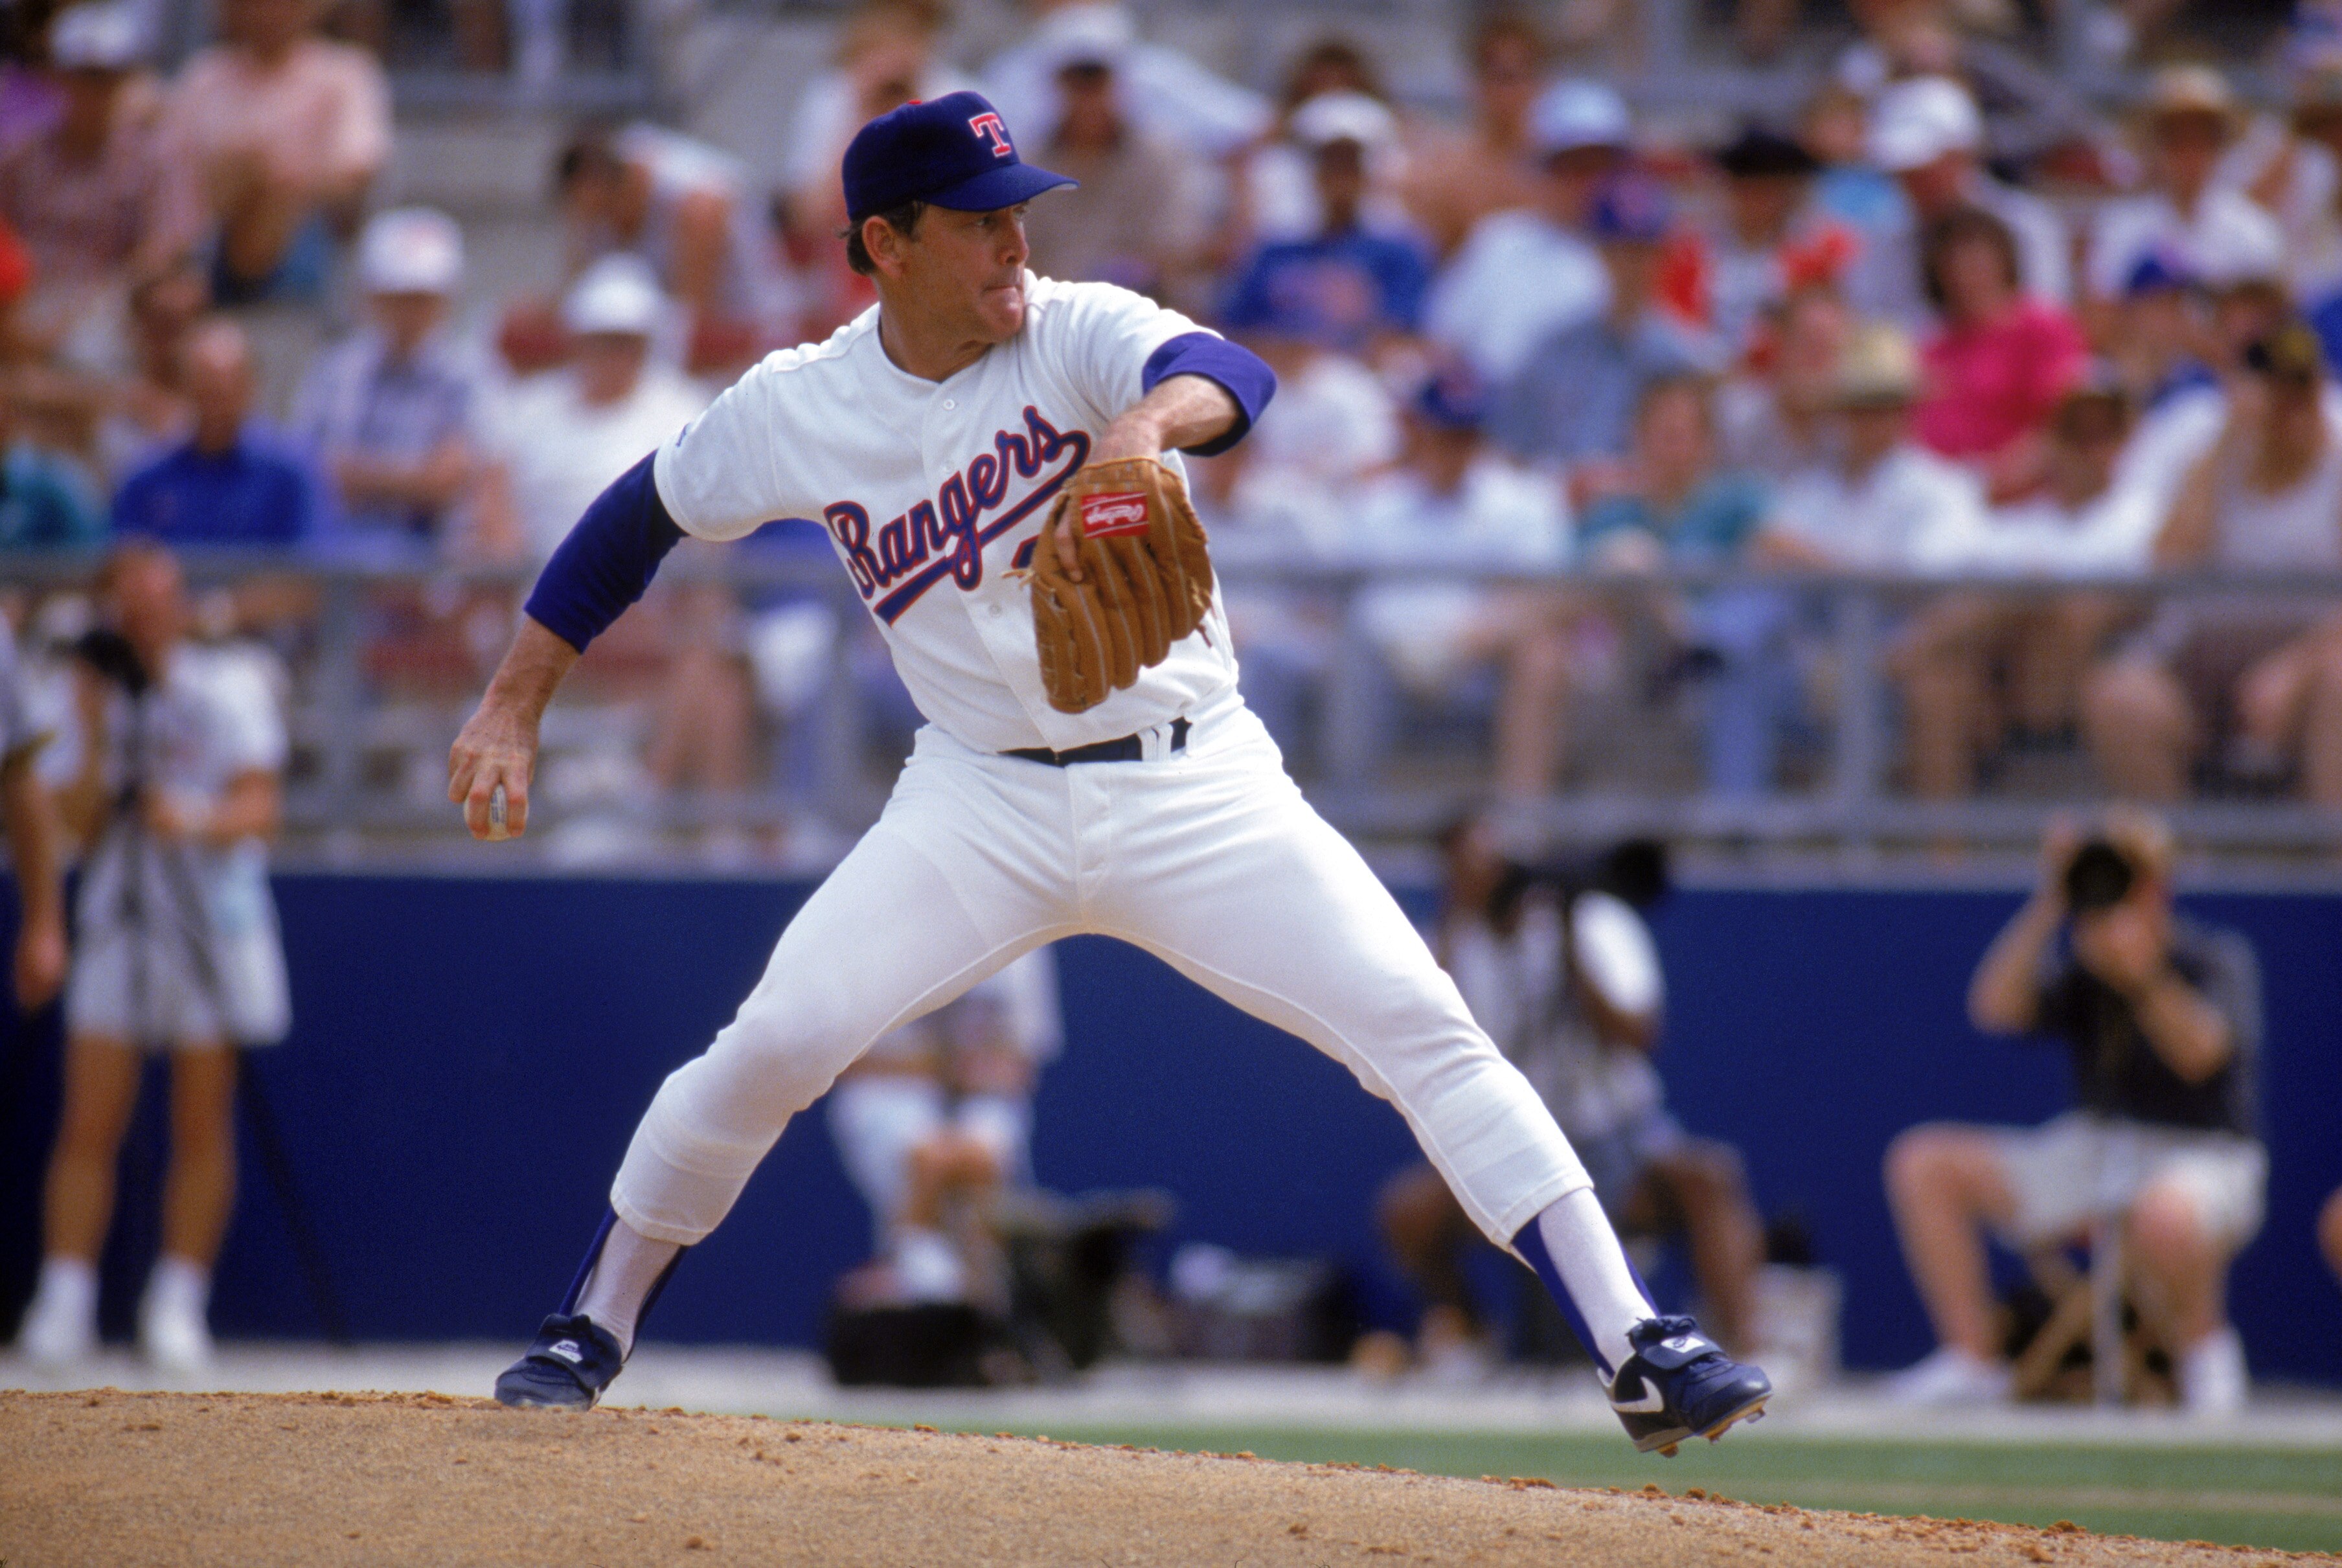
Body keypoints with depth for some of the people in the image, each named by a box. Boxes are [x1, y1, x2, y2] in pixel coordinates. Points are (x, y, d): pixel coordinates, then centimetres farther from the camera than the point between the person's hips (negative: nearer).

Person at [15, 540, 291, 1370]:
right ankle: (64, 1302, -3)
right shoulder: (96, 695, 8)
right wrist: (96, 741, -12)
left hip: (210, 919, -2)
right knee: (88, 1123, -5)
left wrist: (198, 821, -27)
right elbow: (80, 825, 1)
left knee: (201, 1127, -1)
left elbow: (260, 805, -8)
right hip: (117, 920, 2)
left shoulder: (231, 686, 0)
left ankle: (177, 1307, 4)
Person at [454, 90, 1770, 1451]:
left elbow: (1231, 375, -33)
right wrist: (513, 710, 7)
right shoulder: (799, 411, -2)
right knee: (773, 1045, -11)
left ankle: (1642, 1352, -14)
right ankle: (590, 1336, 11)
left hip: (1200, 789, -1)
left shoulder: (1079, 333, -11)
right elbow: (635, 522, 13)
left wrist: (1145, 426, -56)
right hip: (987, 802, 1)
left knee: (1426, 1030, -13)